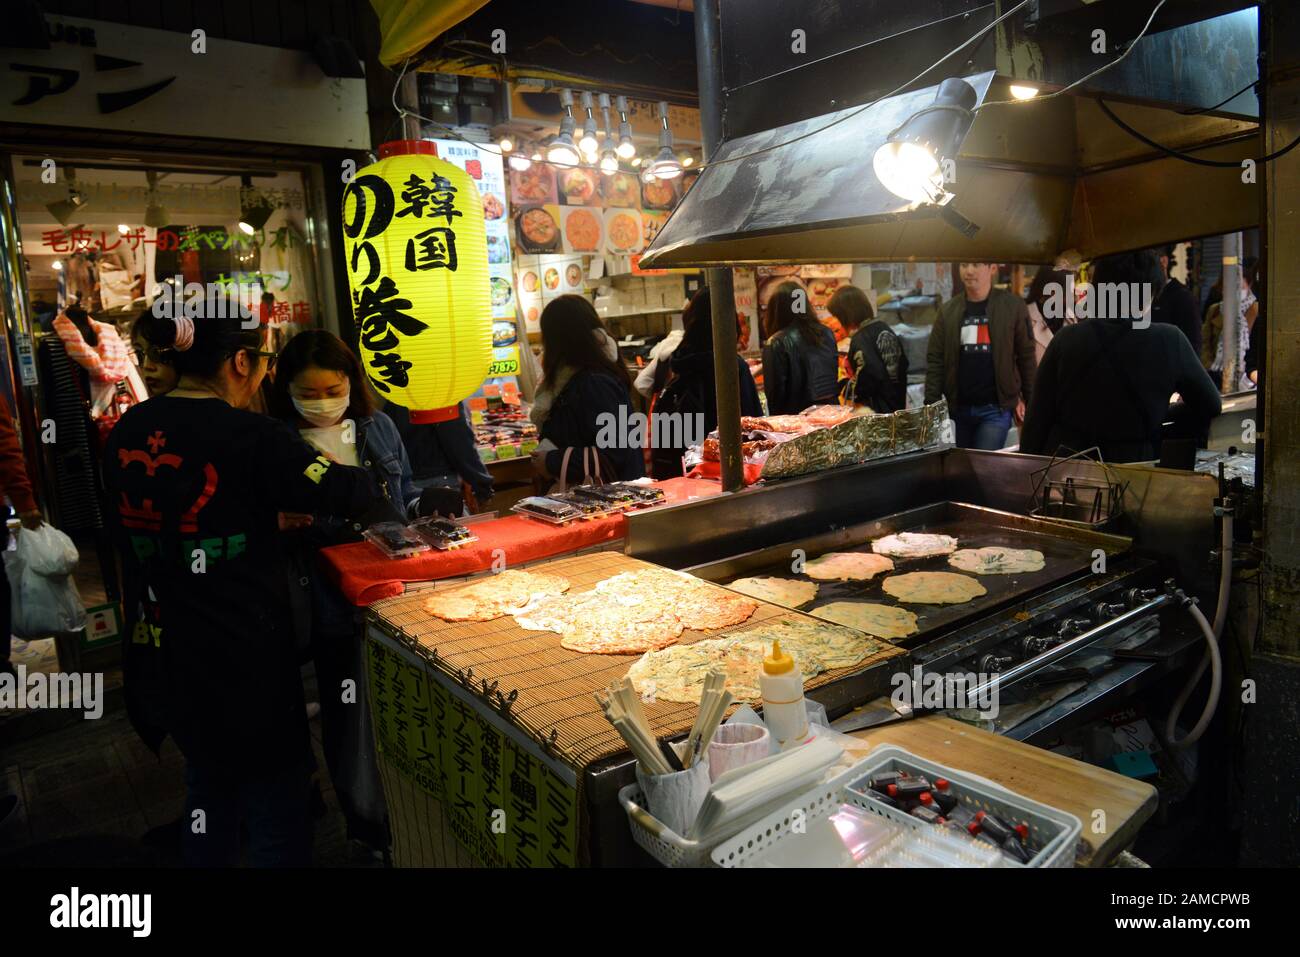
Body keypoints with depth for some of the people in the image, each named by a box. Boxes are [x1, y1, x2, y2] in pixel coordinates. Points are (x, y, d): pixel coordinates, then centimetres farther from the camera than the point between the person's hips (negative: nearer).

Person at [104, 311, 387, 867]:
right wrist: (375, 486, 5)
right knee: (274, 794, 11)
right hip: (246, 654, -7)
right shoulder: (248, 436, -20)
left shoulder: (125, 433, 0)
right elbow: (349, 494, -17)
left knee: (208, 785, 27)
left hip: (166, 651, 7)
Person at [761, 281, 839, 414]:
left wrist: (776, 418, -1)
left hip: (797, 415, -6)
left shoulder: (776, 344, -14)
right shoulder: (827, 333, 5)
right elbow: (834, 374, 13)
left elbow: (775, 389, -12)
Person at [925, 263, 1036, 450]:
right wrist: (932, 407, -6)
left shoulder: (1013, 306, -2)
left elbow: (1026, 357, 2)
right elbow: (934, 360, 2)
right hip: (957, 408, 3)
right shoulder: (948, 310, 5)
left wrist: (1029, 402, 1)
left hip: (996, 408, -3)